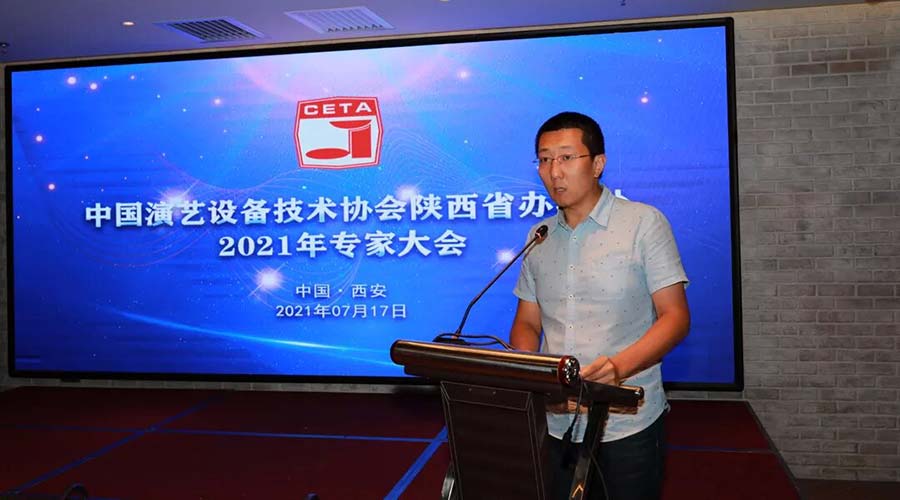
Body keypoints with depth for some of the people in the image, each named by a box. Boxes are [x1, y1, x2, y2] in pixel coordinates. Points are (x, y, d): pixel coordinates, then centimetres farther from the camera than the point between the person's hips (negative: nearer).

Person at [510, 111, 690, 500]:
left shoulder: (644, 223, -6)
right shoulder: (539, 238, 8)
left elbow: (676, 317, -9)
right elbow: (527, 324, 11)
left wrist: (619, 367, -25)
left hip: (627, 426, -4)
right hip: (554, 425, 4)